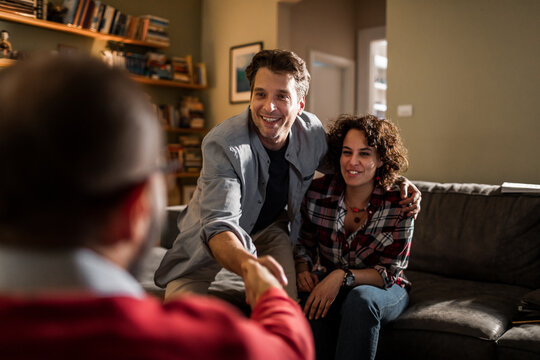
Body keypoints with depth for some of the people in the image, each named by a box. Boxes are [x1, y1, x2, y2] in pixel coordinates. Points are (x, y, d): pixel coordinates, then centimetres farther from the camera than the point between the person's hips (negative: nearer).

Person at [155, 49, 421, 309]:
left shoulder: (312, 132, -16)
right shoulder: (222, 144, -31)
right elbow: (218, 226, -41)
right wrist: (249, 264, -63)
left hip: (271, 230, 3)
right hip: (210, 246, -3)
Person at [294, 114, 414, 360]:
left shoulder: (399, 204, -16)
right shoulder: (317, 192, -9)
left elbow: (388, 273, -13)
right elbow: (303, 243, 8)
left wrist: (342, 276, -28)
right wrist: (303, 271, -13)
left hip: (381, 289, -1)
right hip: (326, 284, 2)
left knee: (360, 299, -36)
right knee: (313, 304, -33)